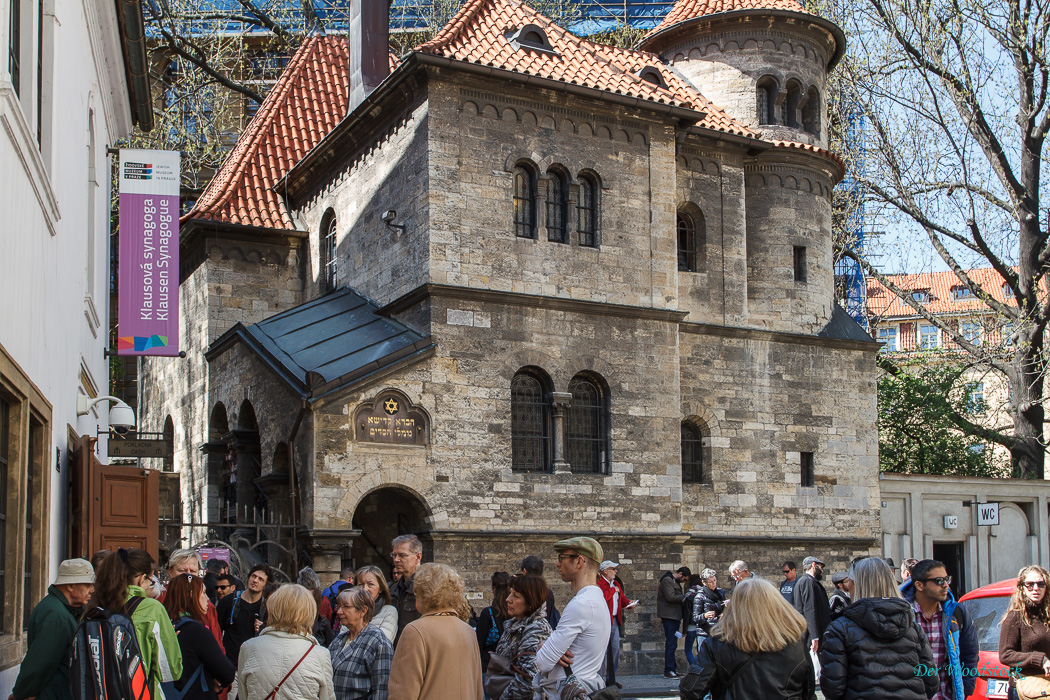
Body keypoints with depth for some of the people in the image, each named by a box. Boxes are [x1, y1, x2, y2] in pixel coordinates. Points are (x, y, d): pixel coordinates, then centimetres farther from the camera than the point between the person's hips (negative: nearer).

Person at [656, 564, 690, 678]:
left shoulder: (675, 582, 20)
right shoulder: (667, 580, -12)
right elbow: (671, 597, -21)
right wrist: (685, 597, -13)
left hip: (674, 616, 10)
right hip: (669, 616, -10)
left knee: (672, 643, 12)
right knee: (671, 644, -10)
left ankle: (672, 669, 16)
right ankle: (669, 671, -9)